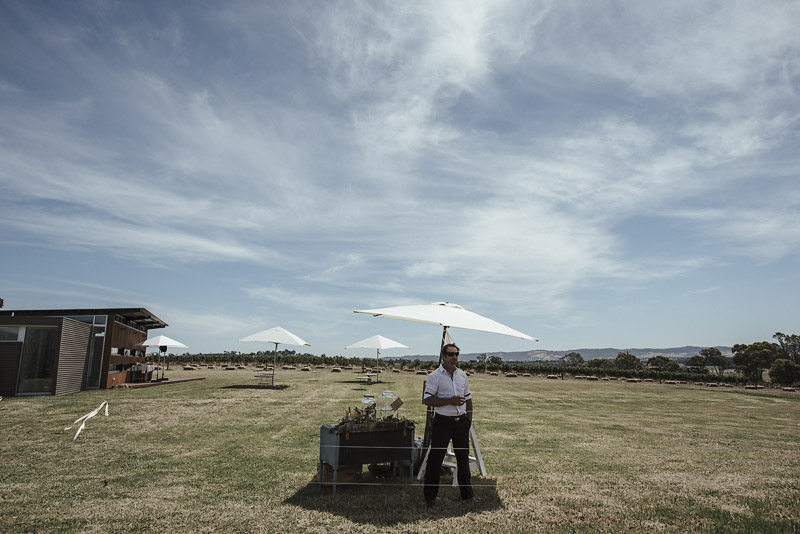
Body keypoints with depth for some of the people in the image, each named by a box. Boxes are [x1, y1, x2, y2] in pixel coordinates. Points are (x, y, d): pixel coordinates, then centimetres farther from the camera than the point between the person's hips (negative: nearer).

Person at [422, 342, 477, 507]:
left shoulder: (463, 375, 9)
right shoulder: (435, 376, -9)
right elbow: (427, 400, -15)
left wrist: (469, 418, 9)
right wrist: (450, 401, -22)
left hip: (461, 421, 5)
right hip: (442, 422, -5)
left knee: (463, 458, 15)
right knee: (435, 459, 2)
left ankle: (467, 493, 30)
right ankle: (430, 496, 16)